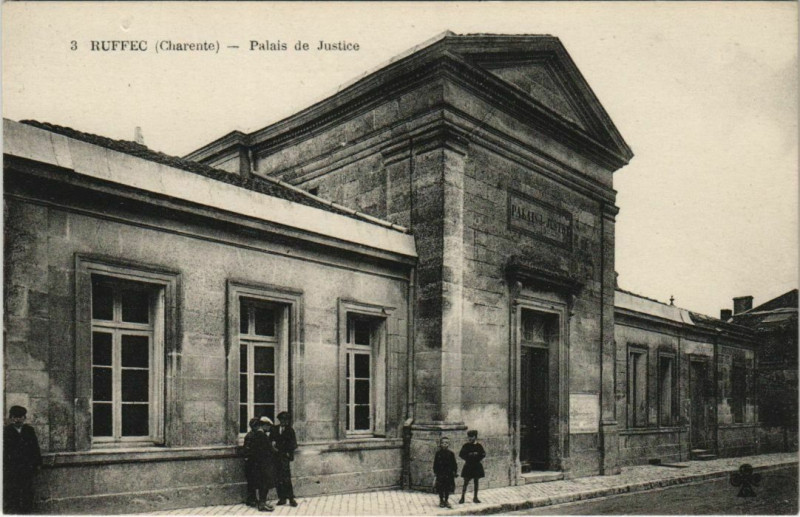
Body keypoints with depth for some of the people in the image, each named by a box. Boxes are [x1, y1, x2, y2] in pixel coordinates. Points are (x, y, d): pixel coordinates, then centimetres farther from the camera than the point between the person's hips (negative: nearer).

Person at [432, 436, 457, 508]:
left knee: (448, 488, 8)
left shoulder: (451, 453, -1)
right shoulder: (438, 453, -3)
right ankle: (441, 501, 18)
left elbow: (454, 464, 3)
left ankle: (446, 501, 21)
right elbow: (435, 464, 1)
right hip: (440, 473, -1)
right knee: (440, 489, 5)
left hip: (449, 473, 1)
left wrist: (455, 471, -2)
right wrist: (436, 471, -3)